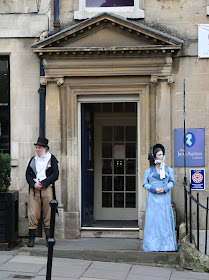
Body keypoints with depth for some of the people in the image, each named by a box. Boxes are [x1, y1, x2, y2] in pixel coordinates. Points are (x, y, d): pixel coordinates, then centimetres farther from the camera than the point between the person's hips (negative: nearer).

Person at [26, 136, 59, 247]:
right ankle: (31, 238, 3)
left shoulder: (52, 159, 6)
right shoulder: (33, 159, 16)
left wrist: (42, 184, -10)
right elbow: (28, 174, 12)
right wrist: (34, 184, -7)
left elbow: (55, 175, -2)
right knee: (32, 214, -3)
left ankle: (49, 237, 8)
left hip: (47, 189, -2)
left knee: (48, 214, 1)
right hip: (34, 189, 2)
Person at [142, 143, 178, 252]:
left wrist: (165, 189, -8)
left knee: (165, 220, -2)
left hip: (165, 198, 1)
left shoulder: (169, 170, 12)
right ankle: (153, 245, 0)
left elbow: (172, 182, 11)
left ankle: (165, 245, 3)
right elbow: (145, 184, 7)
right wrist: (154, 189, -10)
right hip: (153, 199, -1)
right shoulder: (148, 171, 8)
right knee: (152, 219, -5)